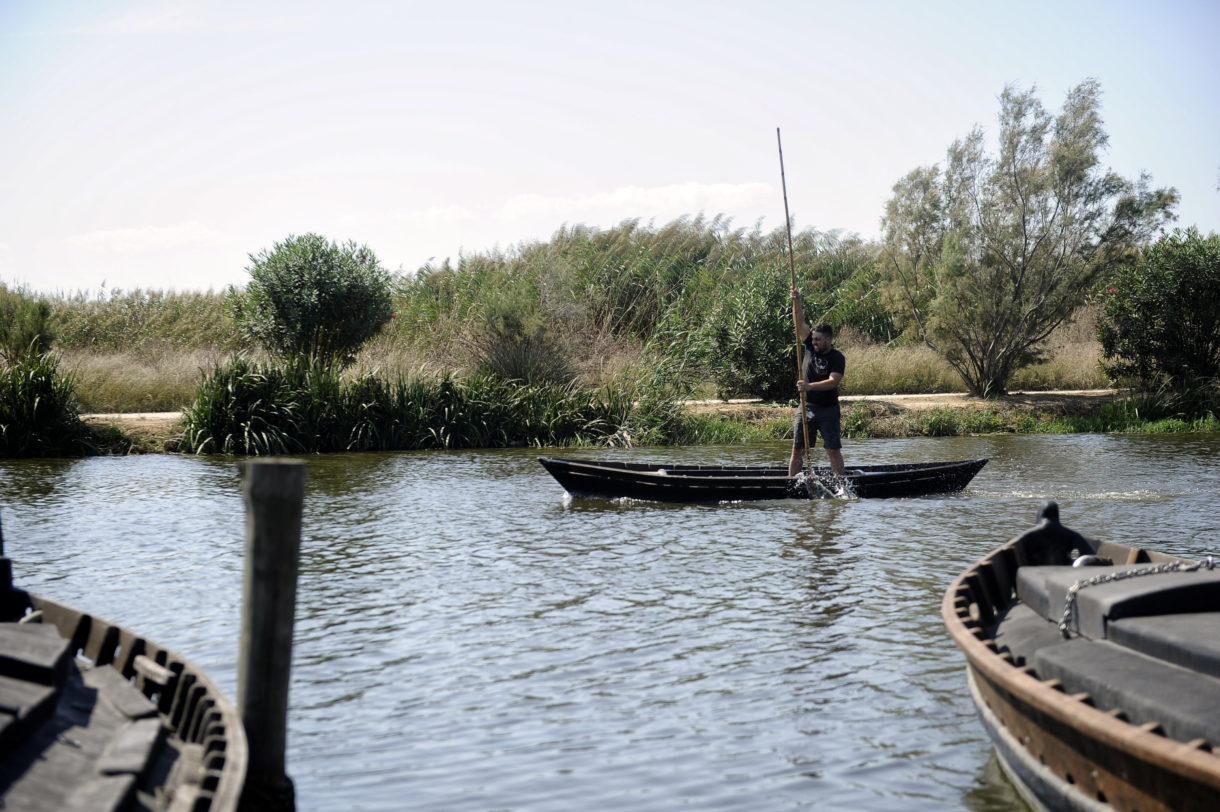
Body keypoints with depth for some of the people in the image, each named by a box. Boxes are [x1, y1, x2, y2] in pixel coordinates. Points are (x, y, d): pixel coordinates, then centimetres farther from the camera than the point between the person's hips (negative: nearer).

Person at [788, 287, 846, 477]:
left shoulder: (837, 358, -9)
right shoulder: (810, 347, 4)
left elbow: (833, 381, -23)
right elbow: (800, 322, -3)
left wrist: (810, 386, -34)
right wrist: (796, 301, -15)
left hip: (828, 409, -4)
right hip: (806, 407, 4)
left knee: (833, 450, -3)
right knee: (797, 450, 2)